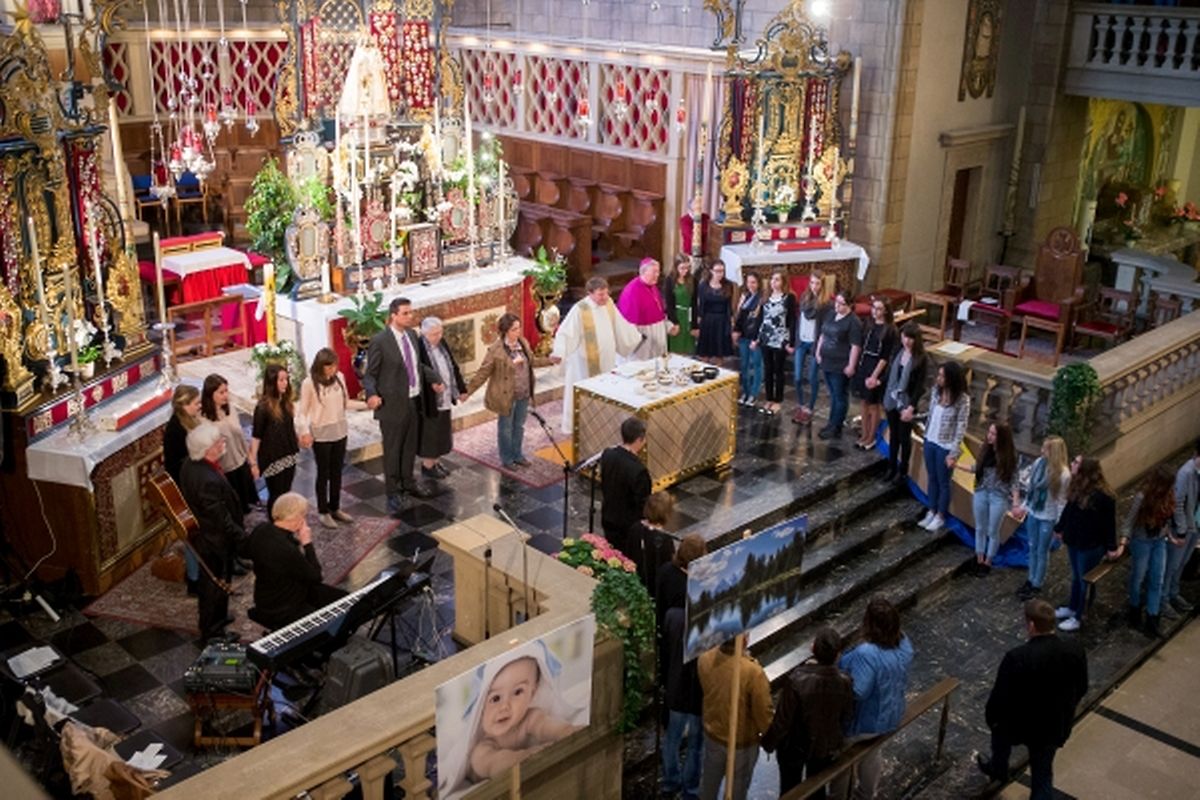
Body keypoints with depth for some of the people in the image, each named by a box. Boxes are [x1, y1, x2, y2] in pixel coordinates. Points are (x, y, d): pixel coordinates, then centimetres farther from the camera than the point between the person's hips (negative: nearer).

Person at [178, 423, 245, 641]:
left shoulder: (189, 465, -8)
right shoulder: (209, 481, -38)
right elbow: (222, 519, -29)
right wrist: (242, 536, -14)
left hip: (199, 532, 9)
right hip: (214, 541, -9)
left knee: (208, 581, 28)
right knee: (215, 584, 12)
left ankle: (215, 617, 50)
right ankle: (212, 632, 30)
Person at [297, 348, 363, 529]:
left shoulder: (339, 377, -2)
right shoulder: (309, 383, -16)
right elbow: (302, 411, -12)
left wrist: (366, 404, -1)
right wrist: (305, 431, -24)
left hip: (340, 432, 5)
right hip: (321, 435, -5)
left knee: (336, 472, 16)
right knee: (323, 473, 7)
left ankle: (335, 508, 31)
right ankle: (323, 512, 22)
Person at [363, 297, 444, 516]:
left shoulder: (411, 334, 5)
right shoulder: (380, 341, -17)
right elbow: (370, 374, -13)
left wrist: (433, 379, 14)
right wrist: (372, 394, -30)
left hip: (414, 401, 7)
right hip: (393, 404, -7)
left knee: (410, 446, 20)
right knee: (392, 450, 4)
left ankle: (408, 483, 39)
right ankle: (392, 494, 17)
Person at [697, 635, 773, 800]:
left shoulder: (704, 660, -22)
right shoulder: (753, 672, -36)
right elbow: (763, 713, -22)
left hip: (712, 734, 4)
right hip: (742, 742, -4)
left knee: (709, 782, 29)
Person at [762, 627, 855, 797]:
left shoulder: (796, 681, -36)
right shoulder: (844, 681, -23)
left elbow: (782, 720, -24)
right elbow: (847, 716, -5)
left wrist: (768, 743, -5)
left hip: (795, 747, -3)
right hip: (826, 746, 3)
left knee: (790, 789, 22)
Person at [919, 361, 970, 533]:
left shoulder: (962, 400, -20)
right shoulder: (936, 390, -2)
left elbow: (961, 428, -17)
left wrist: (953, 453, -17)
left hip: (945, 446, -6)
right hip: (930, 441, 6)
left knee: (943, 482, 9)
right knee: (931, 478, 18)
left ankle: (940, 517, 24)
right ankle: (931, 512, 32)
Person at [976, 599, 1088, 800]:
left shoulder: (1016, 658, -32)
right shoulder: (1075, 651, -17)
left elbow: (1000, 696, -21)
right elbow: (1081, 689, 0)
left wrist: (990, 717, 0)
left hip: (1019, 725, -2)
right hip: (1055, 727, 3)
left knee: (1001, 727, 32)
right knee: (1043, 774, 21)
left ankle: (998, 769, 56)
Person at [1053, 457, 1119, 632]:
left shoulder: (1102, 496, -26)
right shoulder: (1077, 487, -2)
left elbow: (1109, 522, -19)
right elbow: (1068, 509, 12)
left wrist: (1111, 547, -14)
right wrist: (1059, 528, 22)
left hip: (1090, 546, -8)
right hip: (1074, 540, 8)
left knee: (1084, 580, 8)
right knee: (1076, 577, 24)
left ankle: (1078, 617, 21)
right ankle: (1072, 607, 42)